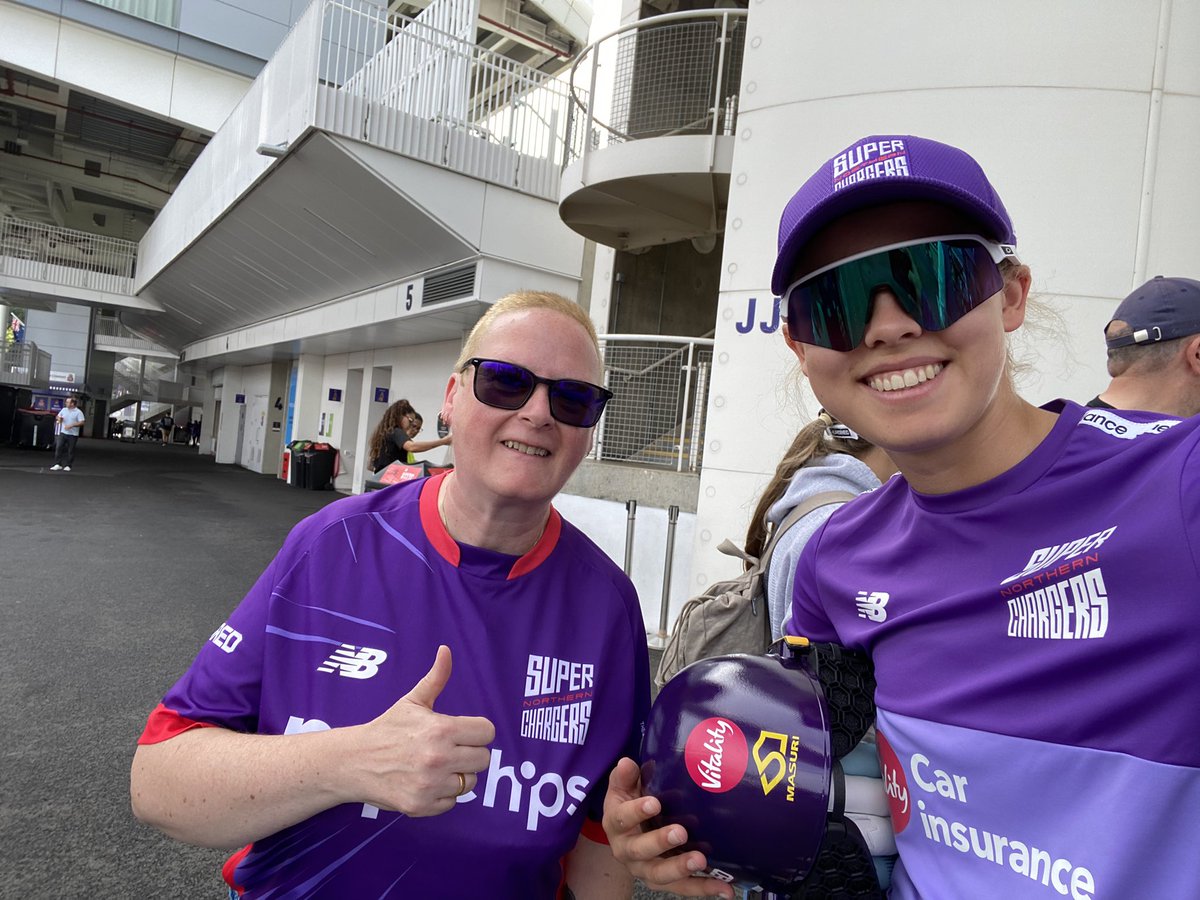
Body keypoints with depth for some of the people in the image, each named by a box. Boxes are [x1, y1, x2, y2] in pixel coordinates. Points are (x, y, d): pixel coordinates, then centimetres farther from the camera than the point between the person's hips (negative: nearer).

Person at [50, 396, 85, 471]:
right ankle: (58, 464, 4)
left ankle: (68, 466, 11)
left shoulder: (78, 412, -6)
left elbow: (81, 422, -14)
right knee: (58, 448, -2)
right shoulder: (64, 410, 10)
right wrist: (59, 418, -1)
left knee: (71, 450, 2)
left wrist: (71, 425, -22)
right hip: (63, 432, 5)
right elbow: (58, 417, 23)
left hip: (73, 434, -4)